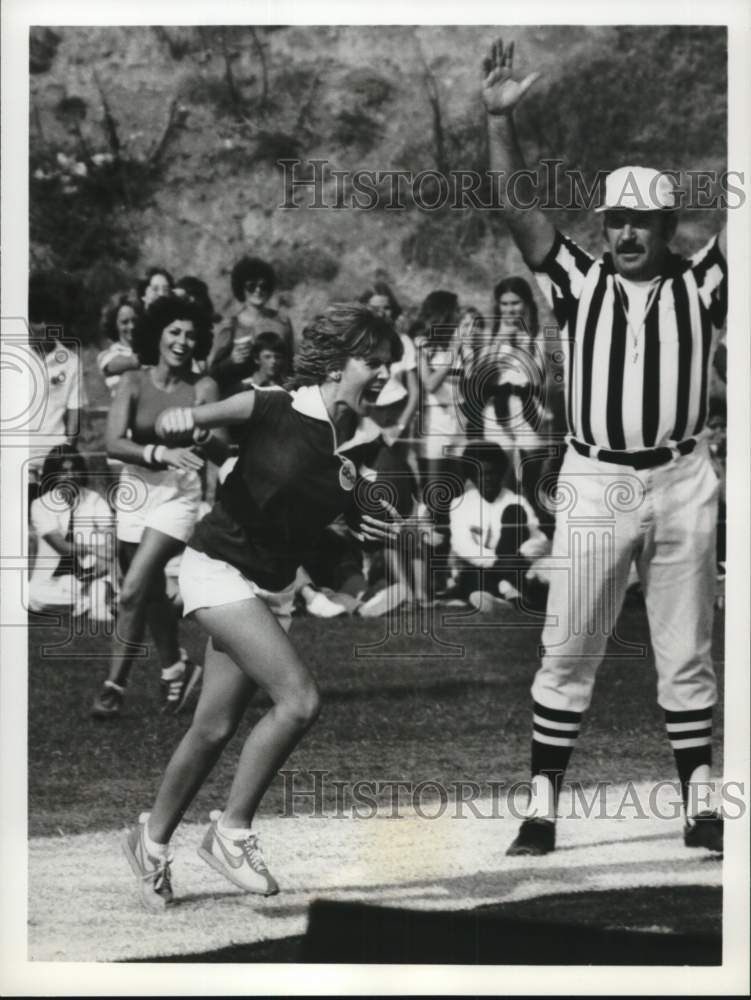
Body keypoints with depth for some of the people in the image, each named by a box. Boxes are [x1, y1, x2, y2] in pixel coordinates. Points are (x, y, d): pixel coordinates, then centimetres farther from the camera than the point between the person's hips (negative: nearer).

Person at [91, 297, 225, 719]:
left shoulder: (204, 388, -9)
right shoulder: (134, 382, -6)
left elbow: (222, 453, -12)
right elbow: (113, 443, -17)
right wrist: (160, 452, -34)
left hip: (178, 493, -3)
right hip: (135, 489, 3)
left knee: (133, 590, -16)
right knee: (152, 592, 16)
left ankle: (116, 685, -6)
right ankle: (175, 667, 38)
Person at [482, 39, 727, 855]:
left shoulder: (699, 285, 5)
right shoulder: (580, 281, 4)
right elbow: (517, 209, -4)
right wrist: (500, 120, -14)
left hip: (681, 484, 0)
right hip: (594, 484, 0)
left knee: (686, 657, 8)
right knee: (567, 652, 3)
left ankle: (699, 805, 15)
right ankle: (542, 807, 9)